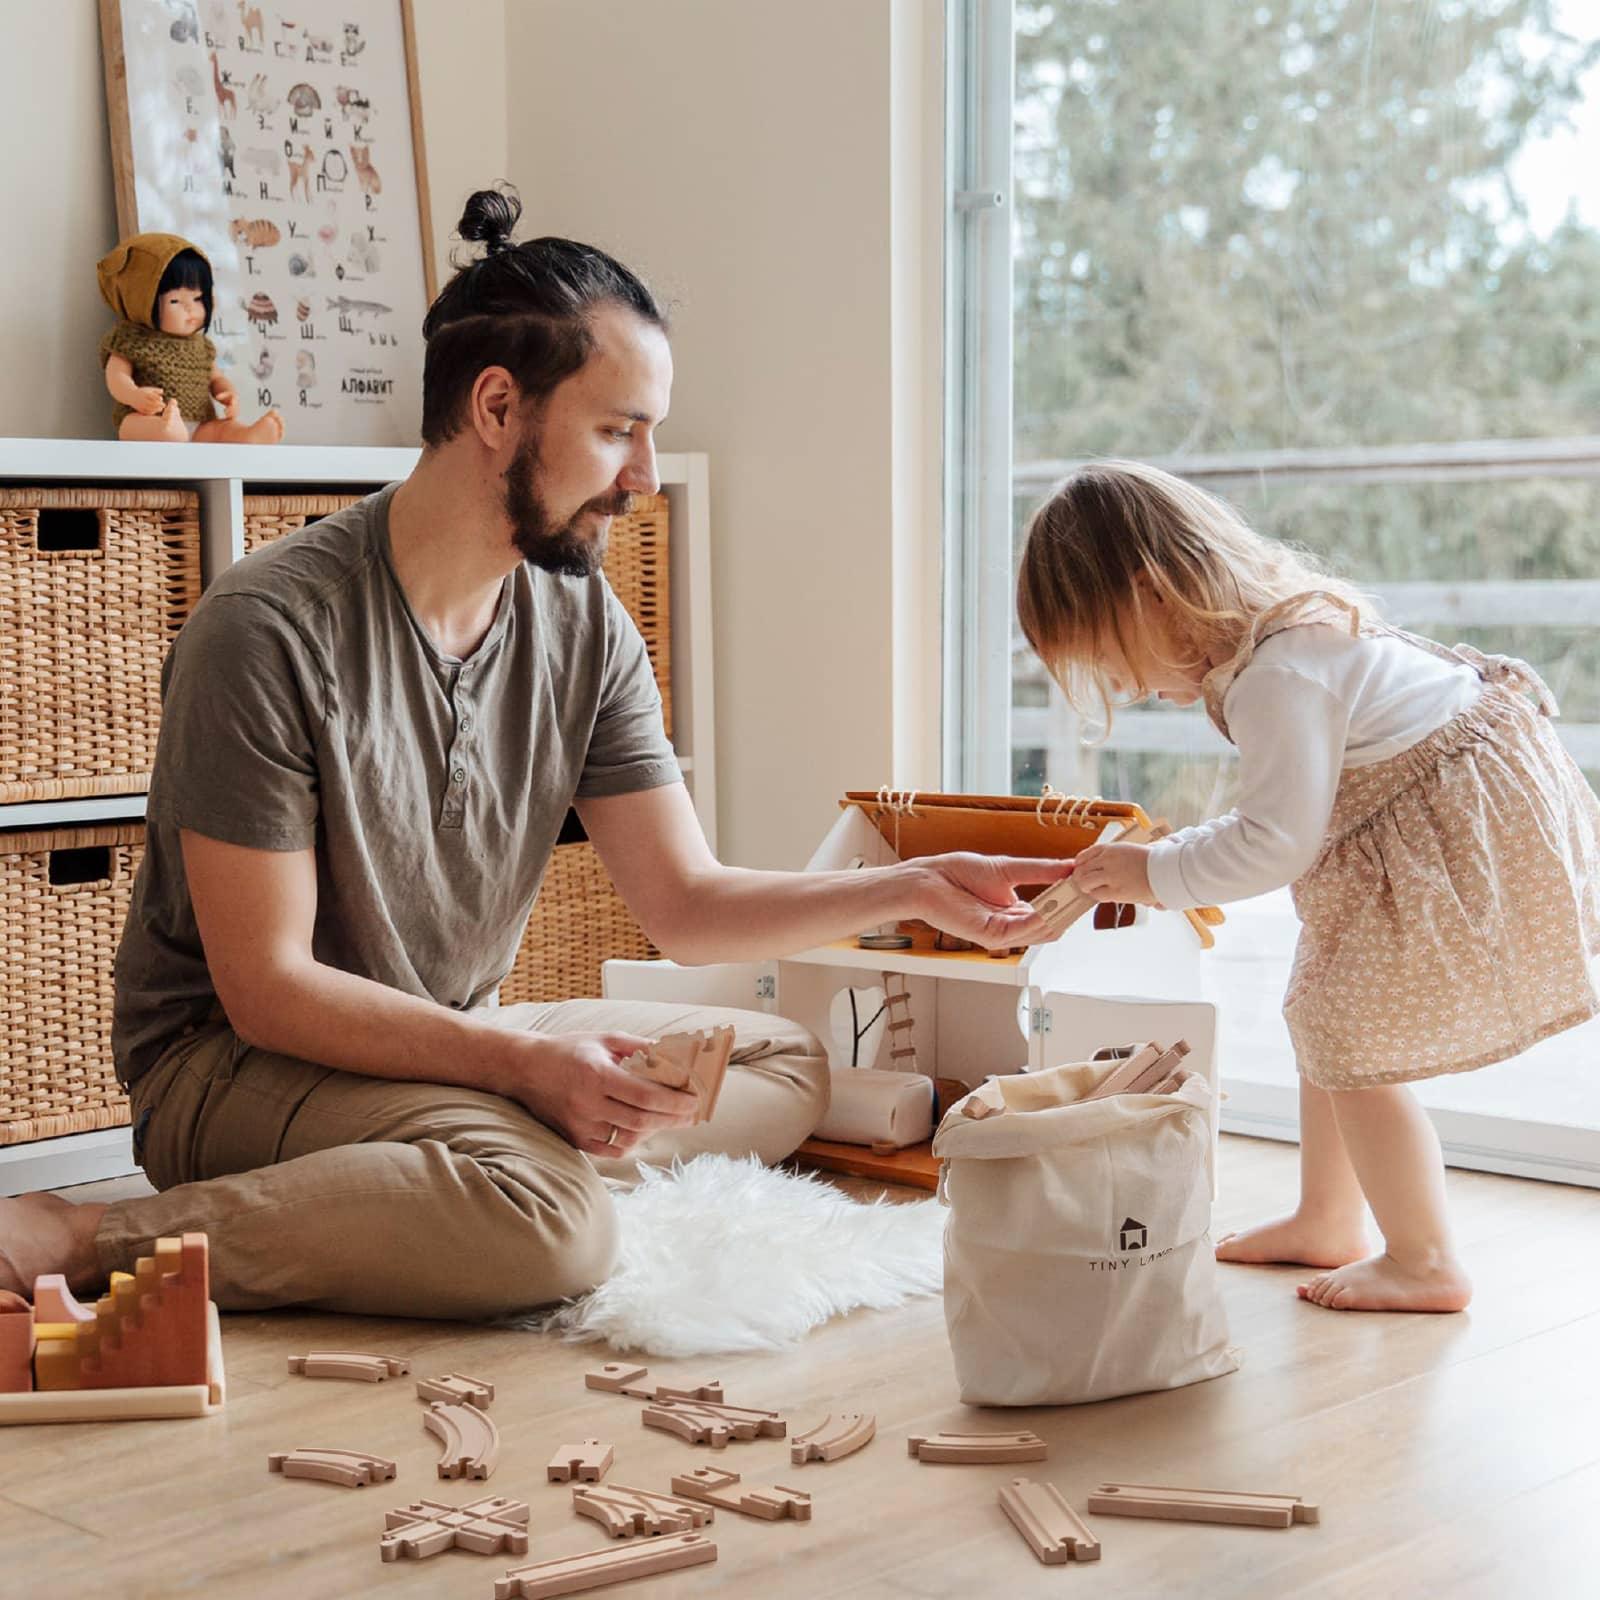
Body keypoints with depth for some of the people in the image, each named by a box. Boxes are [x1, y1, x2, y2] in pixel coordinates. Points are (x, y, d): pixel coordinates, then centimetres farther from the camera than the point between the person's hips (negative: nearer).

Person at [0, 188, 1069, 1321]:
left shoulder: (585, 629, 1)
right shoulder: (270, 629, -20)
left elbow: (690, 905, 3)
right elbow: (265, 987, -20)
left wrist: (915, 887, -10)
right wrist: (519, 1061, -30)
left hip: (454, 1047, 8)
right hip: (232, 1063, -8)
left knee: (787, 1068, 0)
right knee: (547, 1222, -34)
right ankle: (93, 1240, -25)